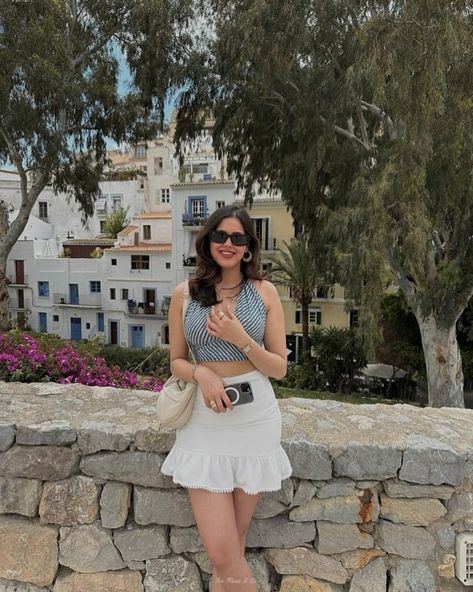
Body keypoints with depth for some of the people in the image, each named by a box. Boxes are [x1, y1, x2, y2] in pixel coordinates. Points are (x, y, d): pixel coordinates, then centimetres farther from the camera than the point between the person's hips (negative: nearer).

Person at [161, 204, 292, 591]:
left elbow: (279, 368, -1)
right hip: (205, 420, 0)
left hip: (255, 418, 1)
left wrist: (240, 338, -17)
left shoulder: (265, 292, -1)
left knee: (234, 541, 15)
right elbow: (176, 361, 7)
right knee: (220, 549, -1)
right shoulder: (185, 293, 0)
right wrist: (201, 373, -15)